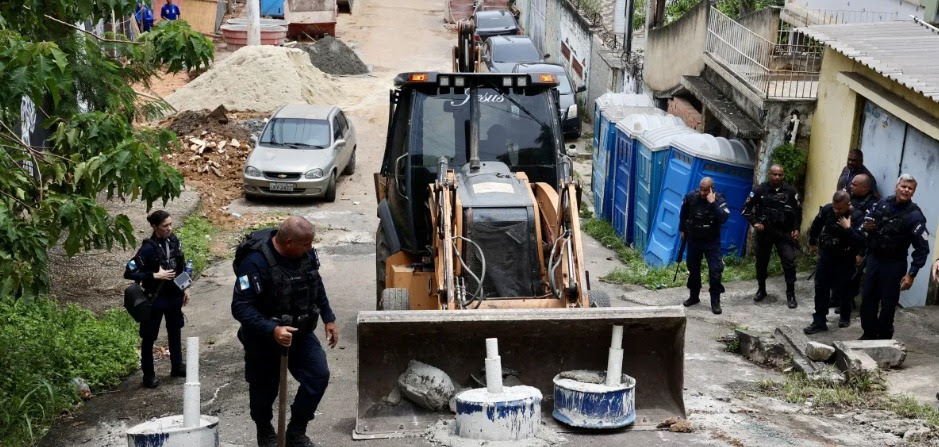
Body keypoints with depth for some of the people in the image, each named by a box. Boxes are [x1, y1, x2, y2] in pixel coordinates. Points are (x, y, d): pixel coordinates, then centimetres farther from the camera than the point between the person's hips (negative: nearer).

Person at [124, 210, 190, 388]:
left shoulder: (173, 241, -3)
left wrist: (185, 288, 10)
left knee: (175, 331, 21)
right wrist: (155, 276, -26)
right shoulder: (148, 248, -22)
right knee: (149, 337, 8)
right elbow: (129, 272, -23)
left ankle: (177, 366, 39)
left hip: (174, 295, 6)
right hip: (155, 298, -6)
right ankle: (148, 375, 21)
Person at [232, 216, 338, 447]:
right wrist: (272, 331, -40)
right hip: (264, 336, -5)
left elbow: (317, 285, 11)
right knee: (265, 387, 10)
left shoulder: (306, 253, -8)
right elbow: (241, 307, -30)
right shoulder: (256, 262, -29)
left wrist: (328, 319, 11)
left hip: (300, 331, 5)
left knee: (318, 375, -5)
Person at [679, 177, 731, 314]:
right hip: (694, 240, 3)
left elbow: (724, 218, -32)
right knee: (693, 269, 13)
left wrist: (713, 204, -36)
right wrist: (682, 230, 15)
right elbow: (683, 214, 10)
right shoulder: (691, 197, -8)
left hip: (712, 241, -3)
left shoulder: (719, 200, -16)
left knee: (715, 270, -9)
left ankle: (715, 302, 0)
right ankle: (694, 296, 30)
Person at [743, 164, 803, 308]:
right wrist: (754, 223, -10)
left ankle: (791, 295, -2)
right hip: (764, 232, 1)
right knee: (761, 262, 10)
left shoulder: (790, 191, -2)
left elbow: (798, 211, 7)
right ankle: (761, 290, 30)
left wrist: (796, 229, -1)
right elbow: (746, 208, 1)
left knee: (789, 261, -10)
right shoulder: (760, 190, -5)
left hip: (784, 232, 0)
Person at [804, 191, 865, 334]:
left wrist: (848, 228, -36)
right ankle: (819, 322, 8)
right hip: (826, 255, 4)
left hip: (845, 260, -4)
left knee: (844, 290, 10)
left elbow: (861, 241, -32)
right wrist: (812, 242, 23)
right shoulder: (827, 209, -9)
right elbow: (816, 225, 13)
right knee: (820, 288, 2)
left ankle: (845, 317, 34)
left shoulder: (858, 216, -22)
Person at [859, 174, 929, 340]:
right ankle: (869, 335, 28)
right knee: (867, 299, 12)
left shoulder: (914, 216, -16)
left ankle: (883, 340, 17)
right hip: (873, 259, 5)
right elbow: (868, 217, 20)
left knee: (888, 305, 3)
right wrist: (866, 224, -5)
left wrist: (911, 274, -20)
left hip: (894, 265, -5)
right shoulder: (883, 203, 0)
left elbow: (922, 248, -16)